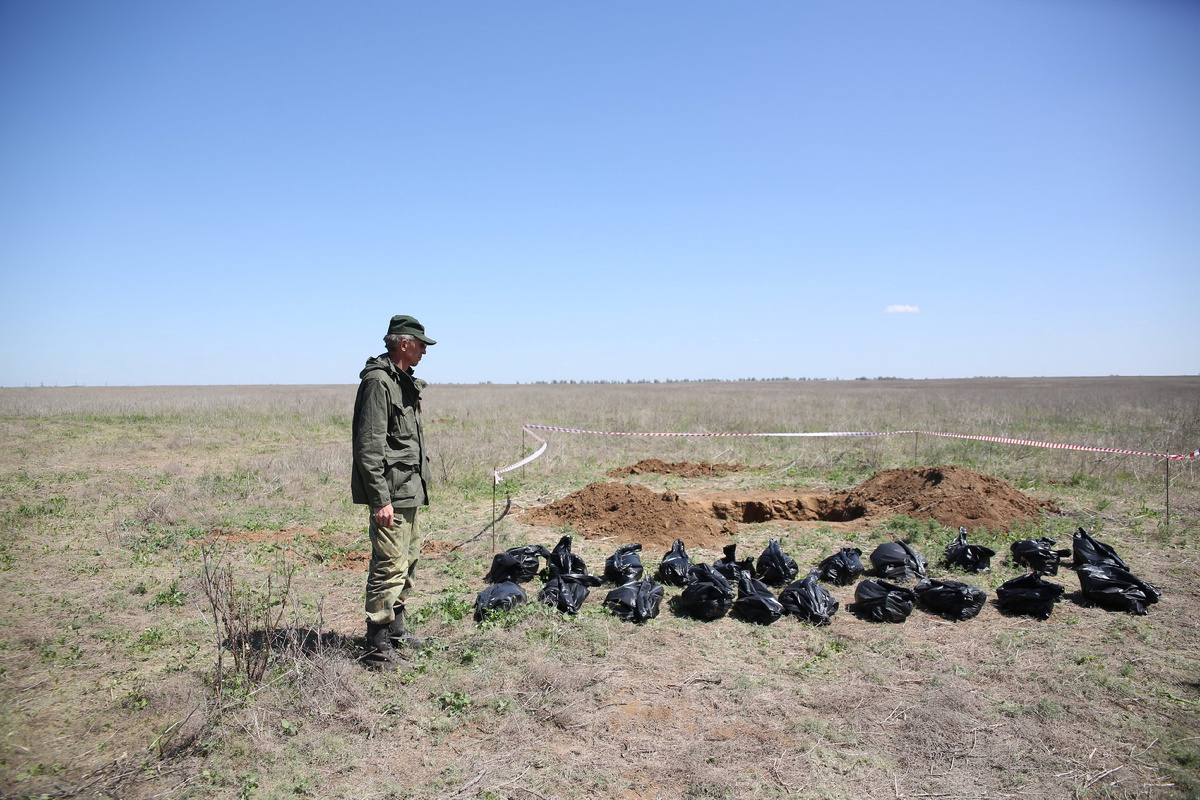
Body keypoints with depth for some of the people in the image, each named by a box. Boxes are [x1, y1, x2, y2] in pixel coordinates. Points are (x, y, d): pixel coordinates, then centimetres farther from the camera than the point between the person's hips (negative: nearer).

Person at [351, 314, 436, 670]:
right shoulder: (378, 381, -15)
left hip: (408, 490, 11)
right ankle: (378, 648, -2)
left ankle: (396, 627, 33)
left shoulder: (403, 381, 17)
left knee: (408, 559, 19)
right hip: (391, 492, -11)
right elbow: (369, 447, -21)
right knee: (390, 567, -8)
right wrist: (380, 499, -24)